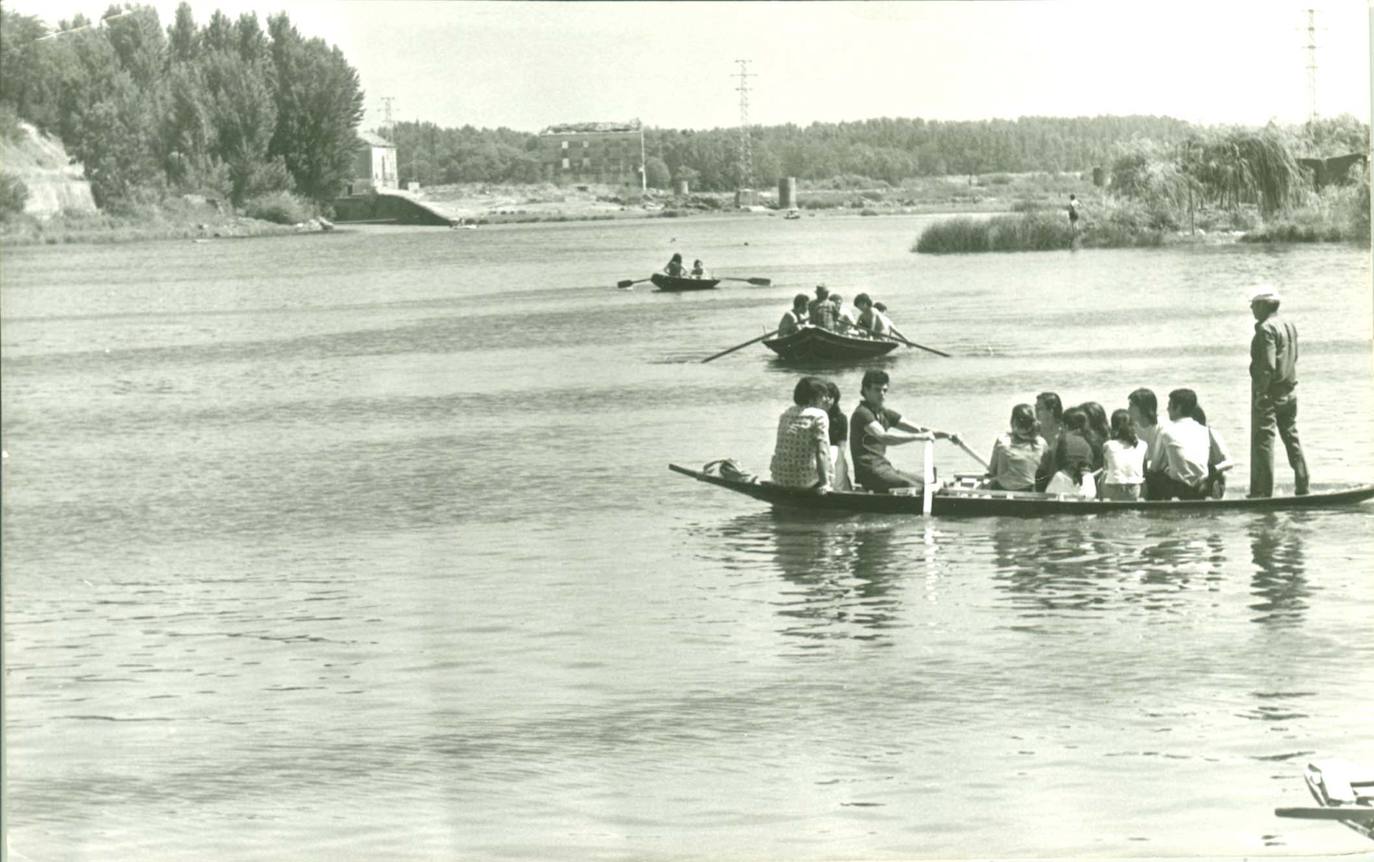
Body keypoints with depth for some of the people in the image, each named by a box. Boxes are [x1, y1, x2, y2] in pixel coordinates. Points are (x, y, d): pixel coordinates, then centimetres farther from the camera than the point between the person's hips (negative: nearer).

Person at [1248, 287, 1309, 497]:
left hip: (1270, 392, -9)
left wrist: (1261, 393, -19)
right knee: (1292, 437, 15)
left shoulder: (1266, 329, -15)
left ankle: (1262, 491, -7)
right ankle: (1302, 487, 18)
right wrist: (1290, 382, 18)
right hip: (1290, 391, 9)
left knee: (1263, 440, -6)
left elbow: (1268, 365, -21)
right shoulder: (1290, 327, 12)